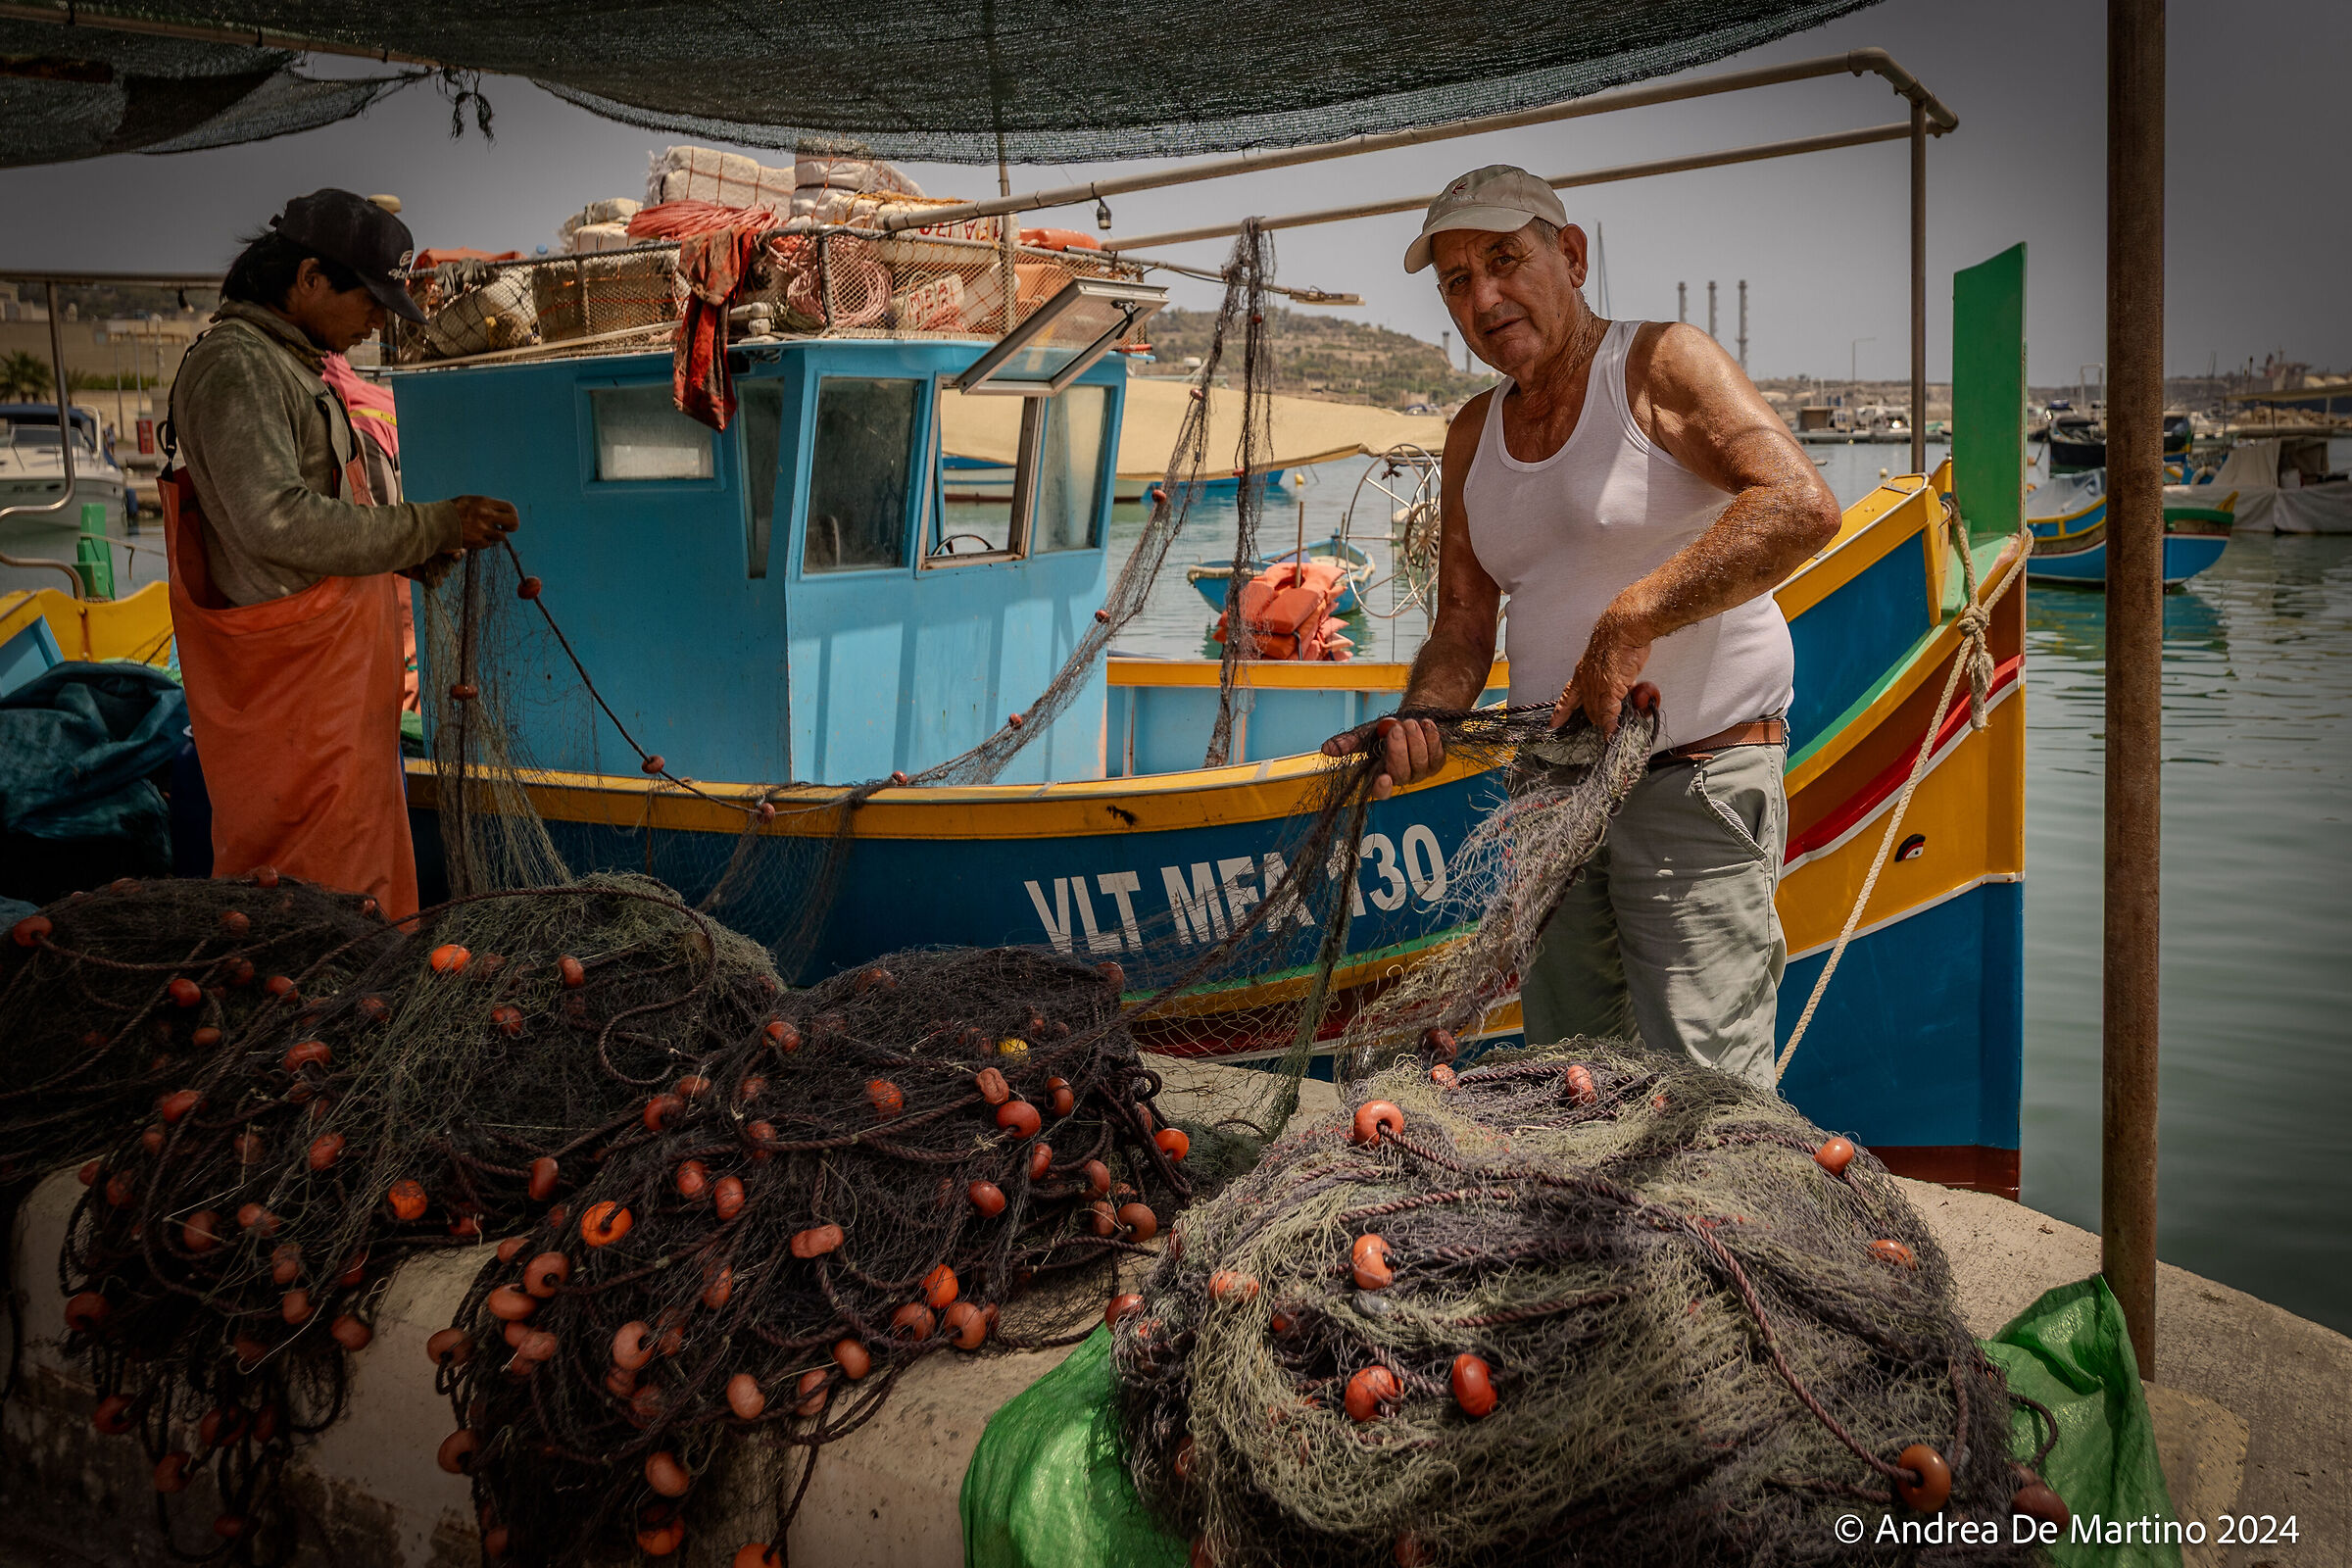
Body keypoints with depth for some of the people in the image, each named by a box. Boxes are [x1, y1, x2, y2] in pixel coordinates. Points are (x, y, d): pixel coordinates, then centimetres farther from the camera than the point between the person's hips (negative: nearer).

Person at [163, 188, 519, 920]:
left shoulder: (285, 363, 18)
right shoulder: (235, 366, -15)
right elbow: (276, 520, -26)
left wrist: (421, 551, 10)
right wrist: (431, 526, -21)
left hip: (334, 659, 10)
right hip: (294, 667, -10)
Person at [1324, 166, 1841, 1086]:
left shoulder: (1661, 365, -8)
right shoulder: (1474, 434, 12)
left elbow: (1802, 506, -25)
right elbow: (1464, 621, 11)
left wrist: (1628, 623, -28)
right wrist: (1418, 722, -10)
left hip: (1698, 777, -7)